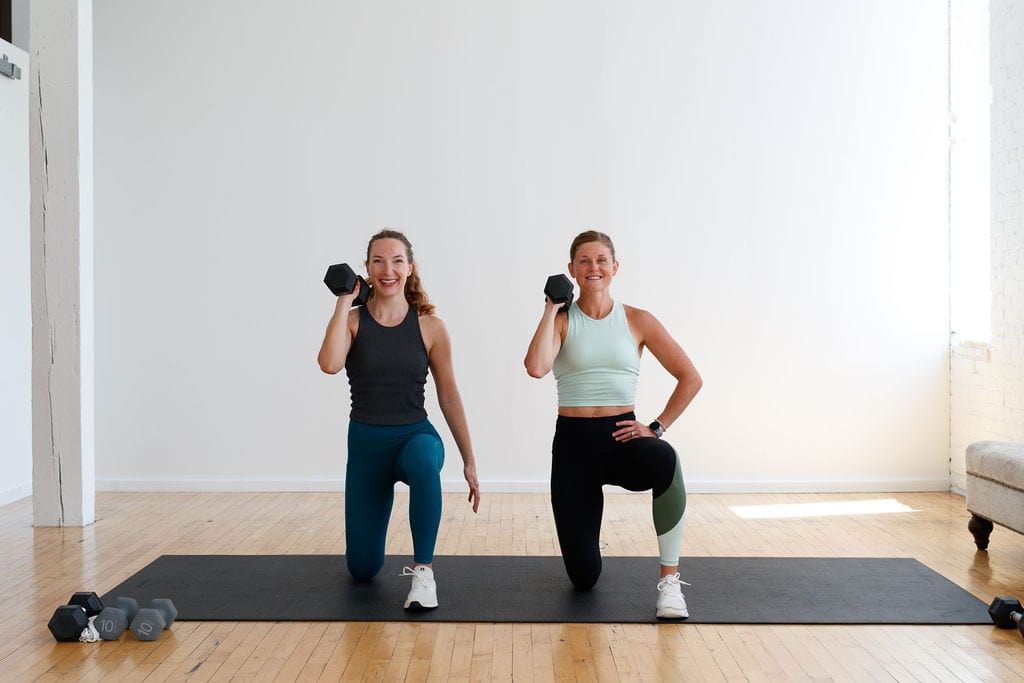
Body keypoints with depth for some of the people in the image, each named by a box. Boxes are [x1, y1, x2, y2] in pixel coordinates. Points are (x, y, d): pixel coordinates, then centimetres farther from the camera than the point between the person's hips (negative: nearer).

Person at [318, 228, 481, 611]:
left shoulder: (430, 327, -4)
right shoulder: (353, 320, -5)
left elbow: (449, 396, 0)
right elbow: (329, 364, -26)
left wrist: (469, 461, -1)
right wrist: (344, 302, -18)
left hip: (416, 435, -1)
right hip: (365, 443, 1)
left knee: (425, 465, -42)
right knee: (362, 569, 7)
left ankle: (423, 570, -23)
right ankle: (370, 526, 45)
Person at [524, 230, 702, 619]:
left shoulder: (637, 321, 3)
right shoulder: (561, 320, 1)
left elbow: (691, 379, 3)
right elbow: (536, 367, -22)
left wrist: (658, 426, -5)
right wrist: (552, 308, -12)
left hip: (623, 438, 0)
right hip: (572, 442, 0)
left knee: (664, 460, -39)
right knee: (583, 577, -1)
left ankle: (670, 580, -23)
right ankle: (586, 540, 39)